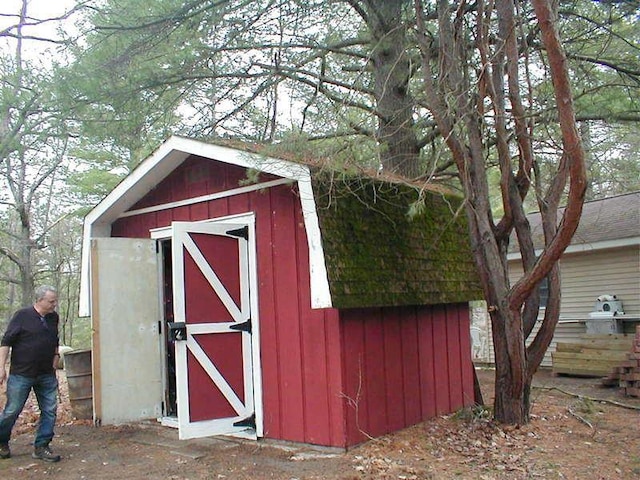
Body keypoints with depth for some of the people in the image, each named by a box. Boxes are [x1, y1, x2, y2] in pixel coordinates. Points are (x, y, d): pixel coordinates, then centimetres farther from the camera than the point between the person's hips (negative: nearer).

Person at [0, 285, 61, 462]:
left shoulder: (54, 317, 6)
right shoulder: (22, 316, -10)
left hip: (47, 375, 5)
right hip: (21, 375, -5)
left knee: (50, 411, 3)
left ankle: (41, 447, 13)